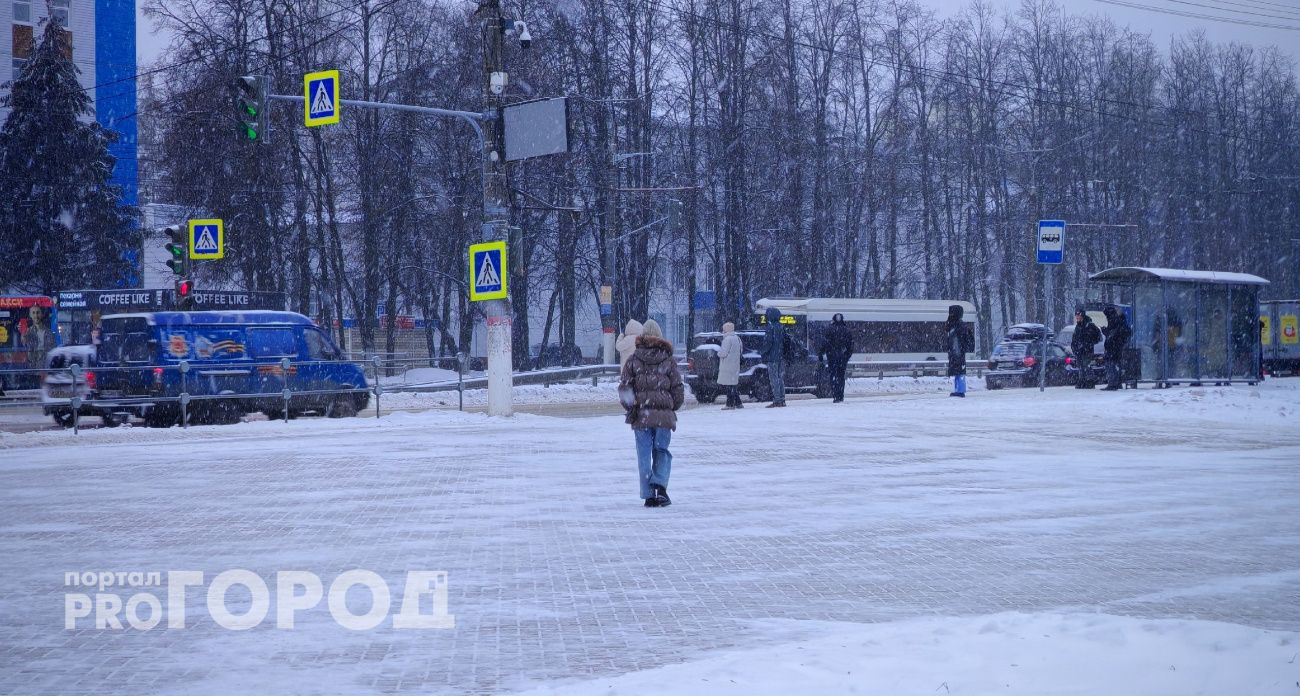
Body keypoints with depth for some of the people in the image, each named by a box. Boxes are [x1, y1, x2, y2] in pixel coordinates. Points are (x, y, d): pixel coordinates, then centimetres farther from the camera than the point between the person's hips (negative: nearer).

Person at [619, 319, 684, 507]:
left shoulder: (633, 359, 1)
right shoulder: (668, 361, 2)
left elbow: (624, 388, -2)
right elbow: (678, 391, 4)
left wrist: (631, 407, 12)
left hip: (641, 415, 0)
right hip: (664, 415, 0)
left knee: (644, 456, 5)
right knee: (662, 452, 12)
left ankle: (649, 495, 3)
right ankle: (660, 485, -10)